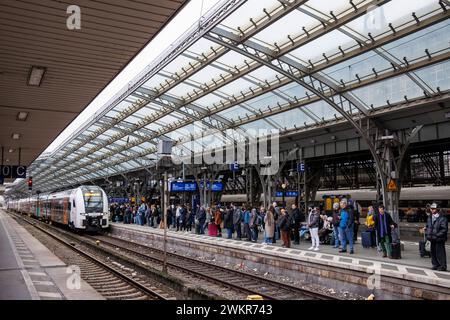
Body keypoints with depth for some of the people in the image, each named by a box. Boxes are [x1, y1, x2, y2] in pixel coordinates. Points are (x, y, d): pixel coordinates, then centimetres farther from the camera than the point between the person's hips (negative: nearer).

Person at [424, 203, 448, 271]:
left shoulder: (442, 218, -13)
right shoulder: (430, 217, 11)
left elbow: (444, 229, -14)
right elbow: (427, 227, 22)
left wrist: (436, 235, -18)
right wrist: (427, 234, 7)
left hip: (439, 239, -7)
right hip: (432, 239, 7)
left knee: (440, 253, -3)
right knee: (433, 252, 13)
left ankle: (443, 266, 8)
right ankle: (435, 265, 25)